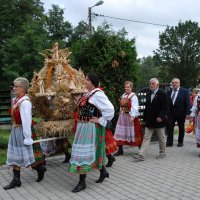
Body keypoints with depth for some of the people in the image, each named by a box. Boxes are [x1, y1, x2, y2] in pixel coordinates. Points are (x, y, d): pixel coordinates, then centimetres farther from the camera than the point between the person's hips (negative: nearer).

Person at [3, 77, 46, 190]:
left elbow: (26, 121, -22)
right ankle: (16, 180, 21)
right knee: (14, 156, 12)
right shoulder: (16, 100, 6)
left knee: (24, 156, 4)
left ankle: (40, 169, 26)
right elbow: (15, 116, 10)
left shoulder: (25, 102, -21)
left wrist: (27, 137, -21)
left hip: (21, 131, -9)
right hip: (15, 130, 9)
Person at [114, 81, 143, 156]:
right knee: (120, 133, 6)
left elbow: (134, 107, -21)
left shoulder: (133, 96, -12)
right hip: (122, 116, 7)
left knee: (134, 133, 2)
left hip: (130, 117, -7)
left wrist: (132, 116, -29)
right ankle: (120, 150, 15)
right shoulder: (123, 95, 11)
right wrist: (121, 114, 14)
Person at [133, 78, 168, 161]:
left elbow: (165, 107, -13)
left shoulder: (162, 94, -8)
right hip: (149, 121, 5)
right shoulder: (148, 94, 11)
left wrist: (161, 117, -22)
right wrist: (145, 119, 11)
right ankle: (141, 155, -1)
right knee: (146, 138, 2)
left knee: (161, 138, 11)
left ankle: (162, 153, 28)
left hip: (159, 120, -5)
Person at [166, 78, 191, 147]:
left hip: (181, 113, -2)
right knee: (169, 127, -3)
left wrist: (187, 113, -13)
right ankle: (169, 142, 4)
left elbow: (188, 103, -7)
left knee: (181, 128, 10)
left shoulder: (185, 91, -4)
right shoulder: (169, 92, 5)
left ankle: (180, 142, 24)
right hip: (171, 113, 2)